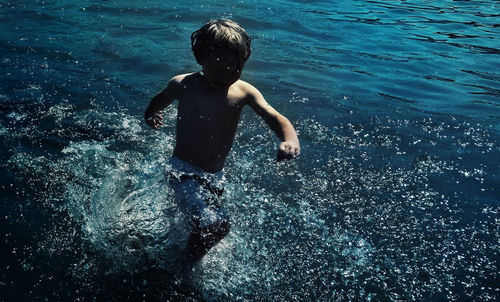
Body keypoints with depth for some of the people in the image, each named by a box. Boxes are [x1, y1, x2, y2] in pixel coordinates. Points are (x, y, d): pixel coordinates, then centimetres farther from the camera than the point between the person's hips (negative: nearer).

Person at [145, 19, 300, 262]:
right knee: (216, 224, -25)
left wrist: (290, 140, -41)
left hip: (215, 177, 4)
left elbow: (275, 118, -21)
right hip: (183, 171, -4)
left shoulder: (244, 92, -8)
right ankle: (187, 263, 5)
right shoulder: (183, 85, -12)